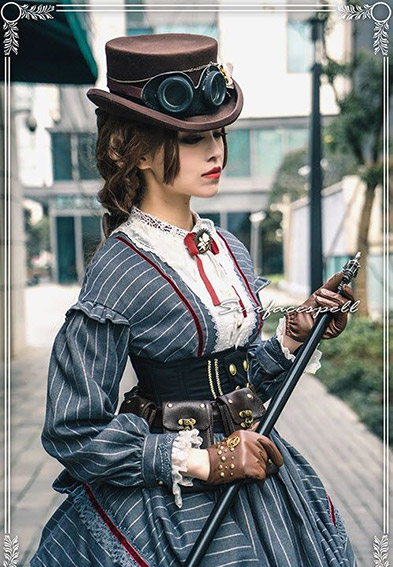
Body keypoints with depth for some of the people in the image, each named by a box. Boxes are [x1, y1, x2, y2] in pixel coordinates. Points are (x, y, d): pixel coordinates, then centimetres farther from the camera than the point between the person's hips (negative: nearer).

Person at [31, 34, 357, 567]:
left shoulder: (228, 249, 0)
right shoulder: (118, 272, -20)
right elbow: (73, 433, -18)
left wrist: (293, 334, -6)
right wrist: (203, 461, -19)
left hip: (255, 479, 6)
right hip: (170, 501, -6)